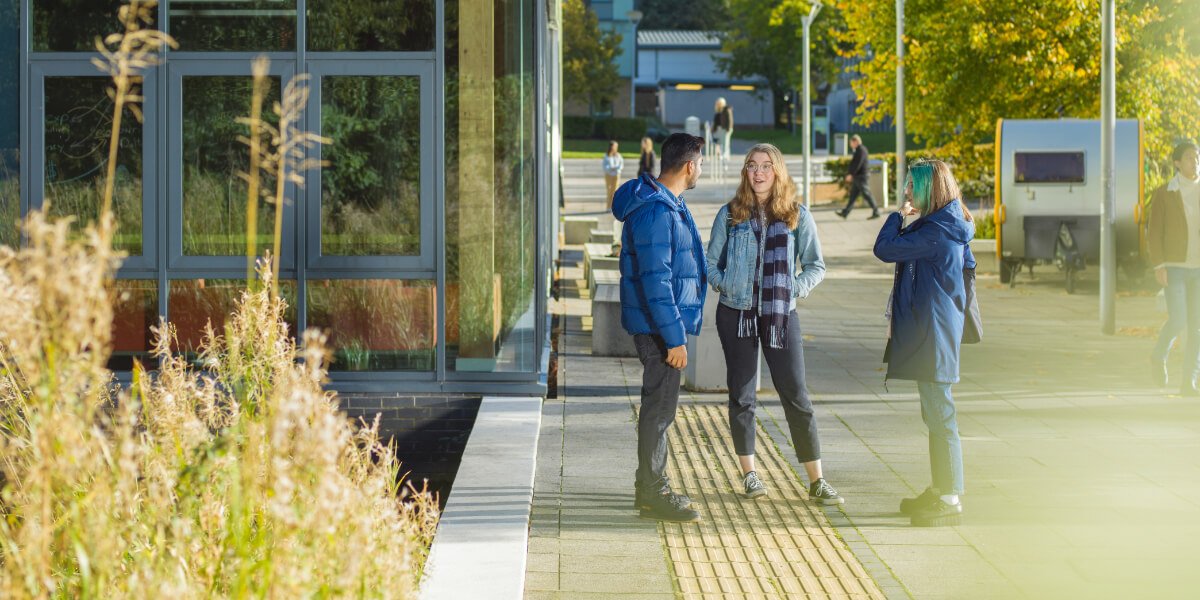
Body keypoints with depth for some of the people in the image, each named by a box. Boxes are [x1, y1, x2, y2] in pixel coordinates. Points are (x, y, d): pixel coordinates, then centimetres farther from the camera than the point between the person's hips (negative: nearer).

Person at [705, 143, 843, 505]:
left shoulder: (797, 216, 2)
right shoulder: (730, 215, 3)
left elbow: (815, 266, 6)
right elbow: (711, 263, 9)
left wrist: (794, 290, -8)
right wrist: (727, 286, -7)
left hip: (781, 313, 0)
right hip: (736, 313, 1)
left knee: (795, 394, -3)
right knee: (741, 394, 5)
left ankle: (816, 481, 1)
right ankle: (749, 473, 18)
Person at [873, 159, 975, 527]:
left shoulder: (935, 231, -20)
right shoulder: (951, 227, 11)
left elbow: (885, 249, -19)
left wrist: (899, 214, -7)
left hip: (932, 331, -11)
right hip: (931, 329, 11)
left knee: (939, 414, -6)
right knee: (936, 413, 17)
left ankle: (950, 501, -3)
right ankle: (941, 490, 25)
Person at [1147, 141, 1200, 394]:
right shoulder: (1163, 193, -5)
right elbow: (1154, 232, -6)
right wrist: (1158, 266, -16)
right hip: (1174, 267, -3)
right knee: (1178, 322, -13)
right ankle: (1159, 357, 18)